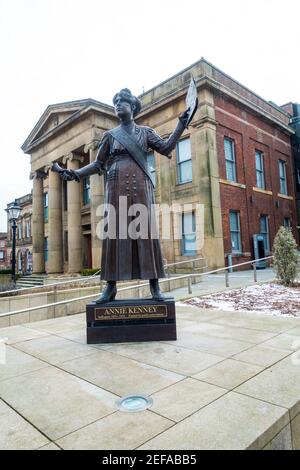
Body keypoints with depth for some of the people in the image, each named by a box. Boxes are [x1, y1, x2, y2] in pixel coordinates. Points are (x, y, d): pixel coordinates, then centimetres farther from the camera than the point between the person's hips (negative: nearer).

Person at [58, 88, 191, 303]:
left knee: (146, 230, -7)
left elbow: (166, 148, 4)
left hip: (140, 185, -1)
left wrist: (181, 125, -3)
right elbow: (99, 164, 14)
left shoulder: (145, 132, 15)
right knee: (115, 231, -5)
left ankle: (155, 285, -4)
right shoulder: (110, 135, 17)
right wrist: (77, 173, 2)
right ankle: (111, 286, -1)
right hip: (117, 186, 1)